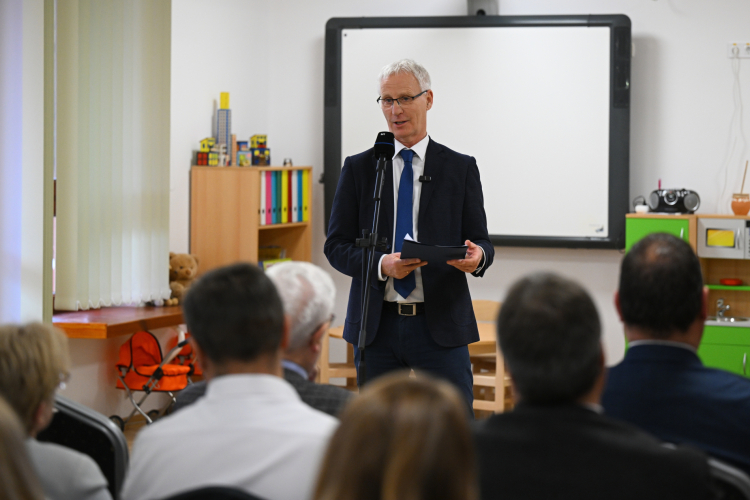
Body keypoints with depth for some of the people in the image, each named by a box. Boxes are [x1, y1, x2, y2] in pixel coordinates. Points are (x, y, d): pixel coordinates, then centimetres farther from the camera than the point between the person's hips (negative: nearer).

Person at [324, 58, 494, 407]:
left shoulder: (460, 168, 6)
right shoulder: (358, 168, 8)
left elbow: (481, 242, 6)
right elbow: (336, 247, 4)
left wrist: (476, 256, -20)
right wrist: (381, 265, -16)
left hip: (441, 325, -1)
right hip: (376, 326, 1)